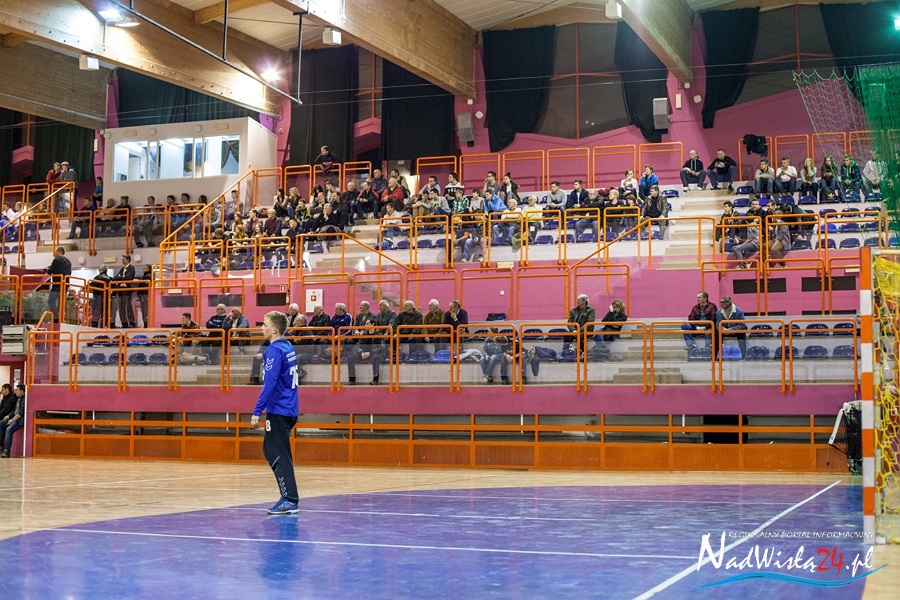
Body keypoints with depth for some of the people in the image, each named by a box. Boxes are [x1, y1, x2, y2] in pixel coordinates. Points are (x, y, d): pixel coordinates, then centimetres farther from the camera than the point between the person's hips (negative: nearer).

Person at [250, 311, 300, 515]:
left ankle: (290, 501, -7)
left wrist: (257, 411, -20)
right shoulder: (288, 348, 11)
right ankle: (289, 497, 19)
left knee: (278, 455, -5)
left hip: (278, 411, -9)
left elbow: (269, 383, -21)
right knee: (271, 450, 17)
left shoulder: (274, 350, -15)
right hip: (289, 409, 9)